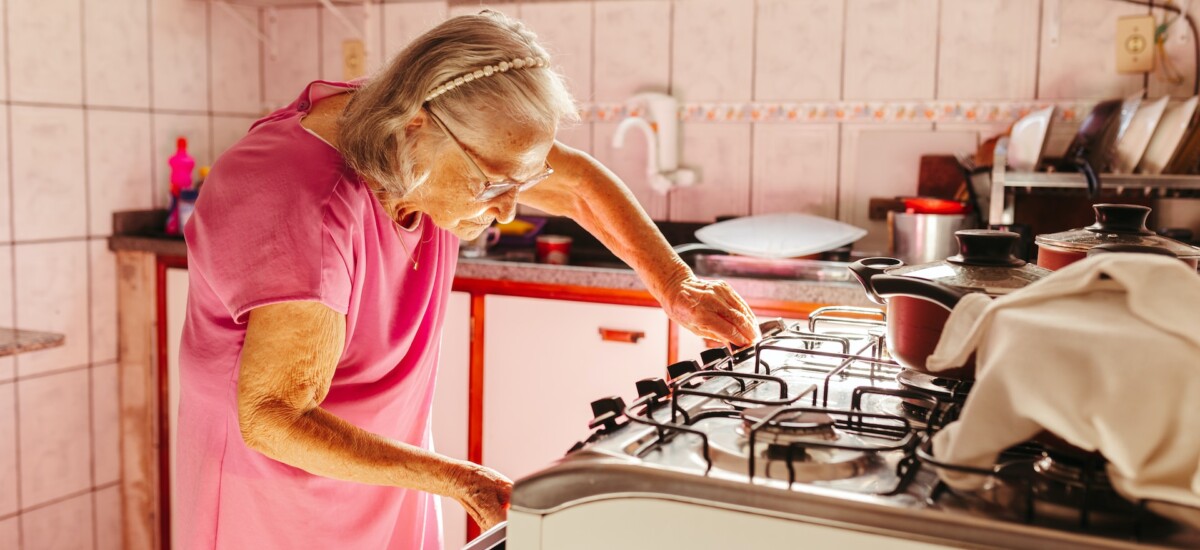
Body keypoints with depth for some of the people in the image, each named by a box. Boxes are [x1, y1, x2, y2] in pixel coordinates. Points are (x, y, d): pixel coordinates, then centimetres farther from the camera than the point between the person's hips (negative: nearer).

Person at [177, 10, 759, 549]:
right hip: (280, 474, -6)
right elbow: (273, 419, -32)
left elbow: (578, 181, 1)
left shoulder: (450, 138, -13)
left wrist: (676, 284, -8)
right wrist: (456, 479, -34)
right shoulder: (312, 211, -35)